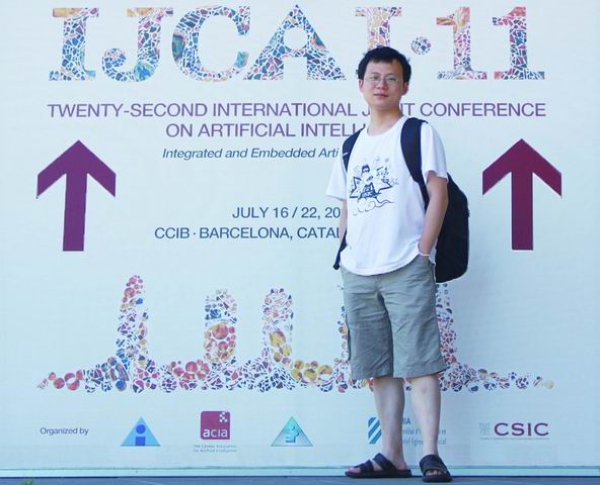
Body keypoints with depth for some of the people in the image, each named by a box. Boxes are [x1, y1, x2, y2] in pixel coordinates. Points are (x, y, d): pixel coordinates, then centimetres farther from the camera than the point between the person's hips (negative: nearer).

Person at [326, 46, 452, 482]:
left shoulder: (419, 134, 2)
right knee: (380, 368, 7)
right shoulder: (352, 146, 18)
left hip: (407, 270, -6)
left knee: (418, 362, -9)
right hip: (358, 274, 6)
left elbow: (439, 194, -5)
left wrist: (422, 253, -11)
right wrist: (345, 256, 10)